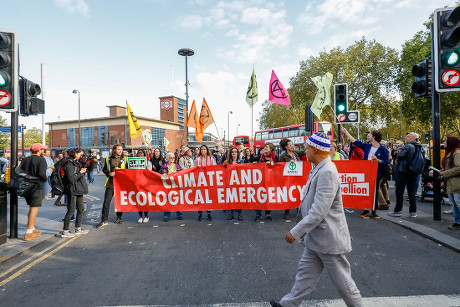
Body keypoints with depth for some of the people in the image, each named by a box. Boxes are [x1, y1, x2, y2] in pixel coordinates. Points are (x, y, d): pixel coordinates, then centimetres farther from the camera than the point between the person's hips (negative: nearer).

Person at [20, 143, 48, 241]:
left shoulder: (25, 159, 9)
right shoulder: (41, 159, -12)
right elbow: (41, 173, -23)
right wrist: (45, 177, -3)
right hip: (37, 187, -7)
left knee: (31, 208, 20)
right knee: (34, 209, -2)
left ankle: (31, 229, 30)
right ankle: (28, 234, -1)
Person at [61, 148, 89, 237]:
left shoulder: (77, 163, 16)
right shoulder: (69, 165, -13)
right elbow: (71, 178, -20)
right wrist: (81, 172, -15)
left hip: (79, 190, 9)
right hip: (72, 191, -9)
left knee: (81, 209, 13)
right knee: (71, 210, -3)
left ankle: (78, 228, 24)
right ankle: (65, 231, 7)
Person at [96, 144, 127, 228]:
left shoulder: (124, 159, 6)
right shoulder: (108, 159, 7)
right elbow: (104, 169, 12)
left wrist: (120, 169, -12)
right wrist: (109, 173, -8)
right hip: (111, 183, 0)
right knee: (106, 201, -3)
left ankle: (119, 218, 26)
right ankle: (104, 220, 6)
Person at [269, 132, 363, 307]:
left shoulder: (327, 172, -25)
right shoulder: (319, 169, 5)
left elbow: (319, 211, -29)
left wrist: (296, 232, -24)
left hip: (328, 239, -9)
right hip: (315, 237, 9)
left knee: (342, 280, 12)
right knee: (305, 274, 19)